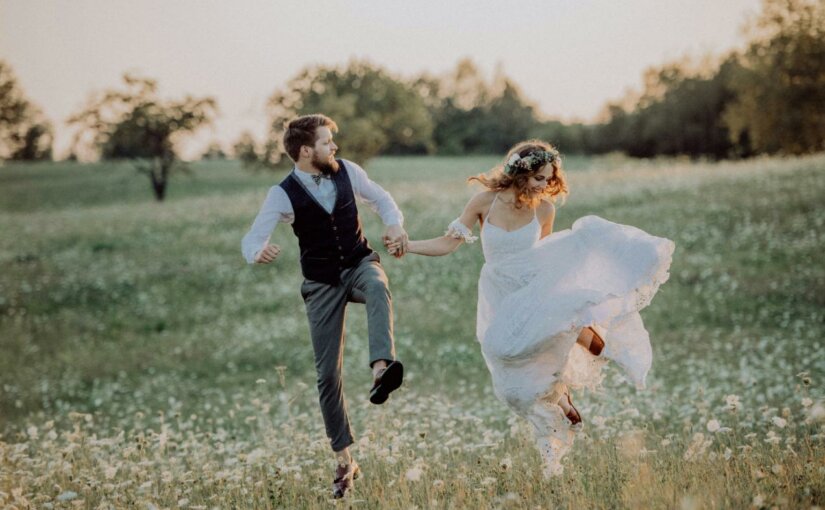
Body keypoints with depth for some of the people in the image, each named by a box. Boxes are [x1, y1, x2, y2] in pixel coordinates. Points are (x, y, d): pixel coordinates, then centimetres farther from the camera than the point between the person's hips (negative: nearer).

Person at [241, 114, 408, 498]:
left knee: (378, 287, -39)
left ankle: (380, 370, -58)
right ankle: (344, 459, 14)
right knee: (328, 373, 0)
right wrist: (258, 255, -44)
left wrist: (395, 225, -12)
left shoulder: (347, 171, -5)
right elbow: (251, 241, -18)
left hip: (359, 263, 1)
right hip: (322, 284, -1)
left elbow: (380, 199, 10)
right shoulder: (284, 194, -14)